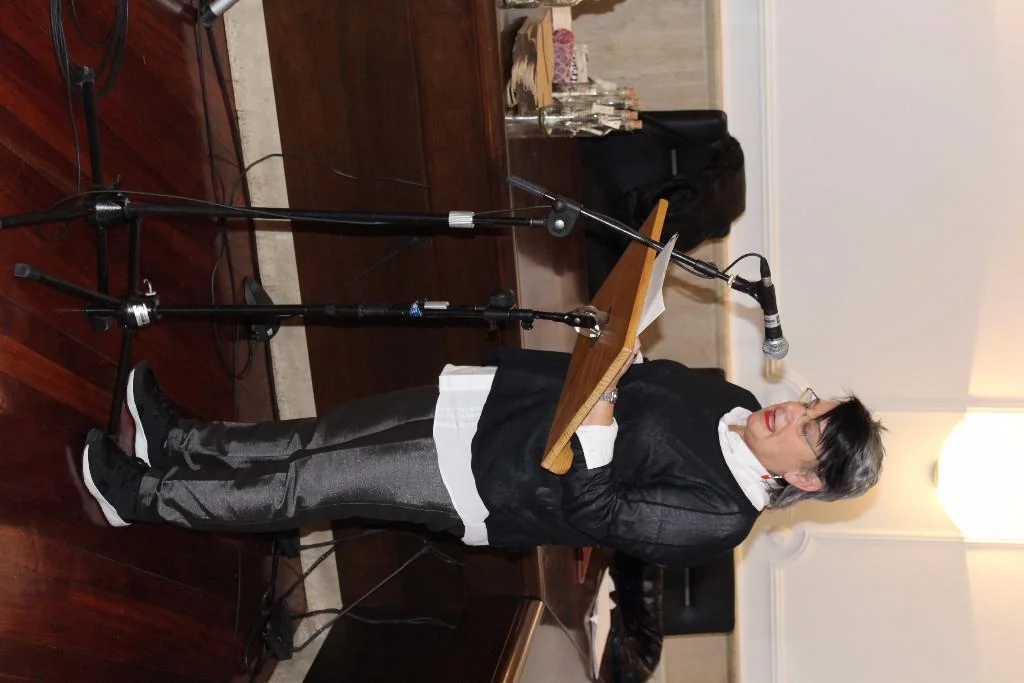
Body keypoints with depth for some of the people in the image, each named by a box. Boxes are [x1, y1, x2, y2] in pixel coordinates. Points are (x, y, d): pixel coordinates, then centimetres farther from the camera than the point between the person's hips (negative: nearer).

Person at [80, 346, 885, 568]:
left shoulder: (718, 516, -20)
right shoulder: (738, 401, 1)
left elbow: (595, 512, -20)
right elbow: (643, 375, 12)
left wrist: (592, 434, -28)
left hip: (486, 484, -7)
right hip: (488, 395, 7)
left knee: (310, 486, -2)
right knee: (319, 438, 11)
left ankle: (147, 497, 15)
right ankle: (182, 442, 29)